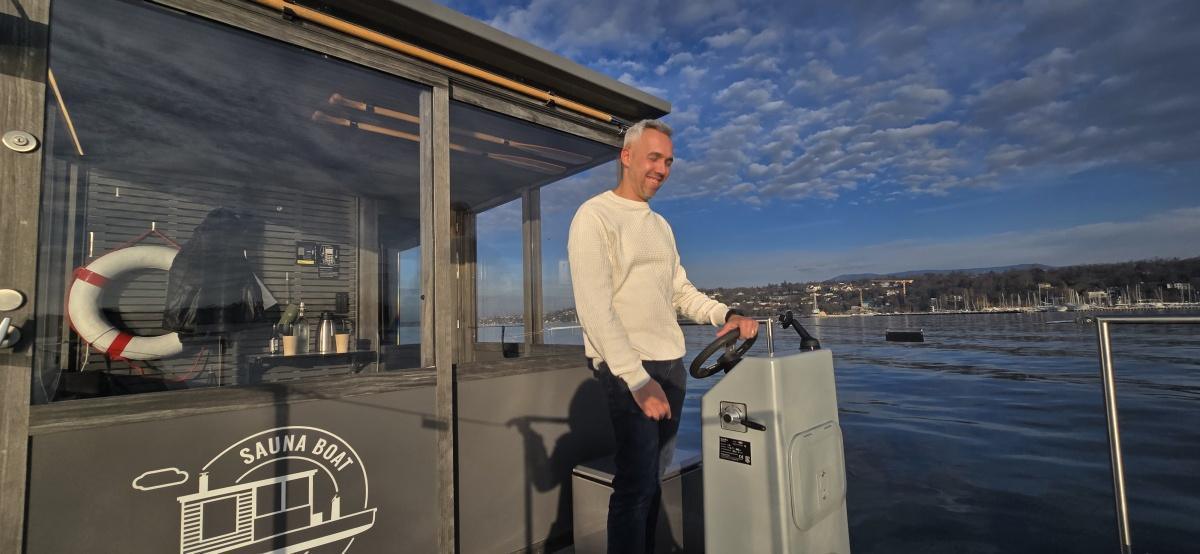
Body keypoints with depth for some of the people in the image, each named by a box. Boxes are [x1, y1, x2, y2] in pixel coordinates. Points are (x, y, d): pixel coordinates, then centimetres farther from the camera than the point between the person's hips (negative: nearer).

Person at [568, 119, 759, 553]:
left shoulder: (661, 225, 16)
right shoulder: (595, 216, -10)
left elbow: (681, 292, 15)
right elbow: (595, 309, -18)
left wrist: (726, 315, -4)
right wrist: (638, 380, -21)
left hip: (672, 364, 8)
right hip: (628, 367, -7)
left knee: (653, 476, 17)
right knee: (637, 482, -1)